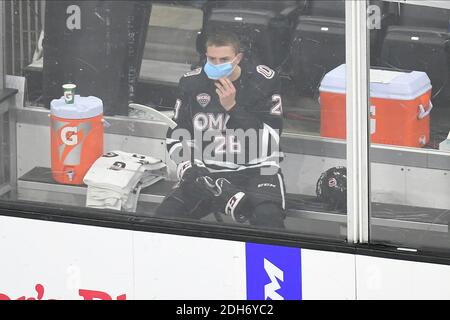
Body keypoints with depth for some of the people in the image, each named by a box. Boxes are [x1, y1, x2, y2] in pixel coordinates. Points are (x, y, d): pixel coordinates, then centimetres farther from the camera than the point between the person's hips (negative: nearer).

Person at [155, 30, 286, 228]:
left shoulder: (263, 81, -6)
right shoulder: (192, 83, 5)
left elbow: (269, 141, -12)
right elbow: (176, 136, 10)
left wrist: (233, 107, -18)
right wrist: (188, 168, -8)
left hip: (256, 169, -4)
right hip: (208, 171, 4)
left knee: (267, 217, -34)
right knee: (166, 214, -18)